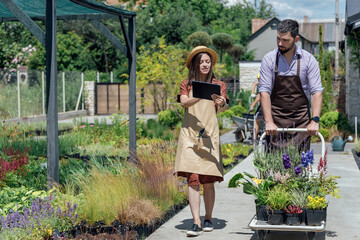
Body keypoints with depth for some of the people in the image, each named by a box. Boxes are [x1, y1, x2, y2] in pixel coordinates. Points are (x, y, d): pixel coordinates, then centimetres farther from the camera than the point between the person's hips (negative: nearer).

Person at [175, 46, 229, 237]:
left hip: (209, 134, 0)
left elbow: (223, 108, -6)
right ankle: (196, 223, -13)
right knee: (193, 178, -10)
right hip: (189, 134, 0)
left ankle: (208, 219, 19)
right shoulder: (186, 84, 11)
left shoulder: (218, 85, 10)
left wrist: (222, 103, -31)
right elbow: (183, 103, -8)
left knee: (208, 180, 2)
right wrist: (200, 96, -27)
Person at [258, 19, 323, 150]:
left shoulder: (308, 60, 0)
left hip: (301, 119, 0)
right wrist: (269, 122, -16)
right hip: (276, 119, 0)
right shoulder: (268, 59, 0)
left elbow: (317, 91, -4)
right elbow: (264, 91, -5)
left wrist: (315, 120, -18)